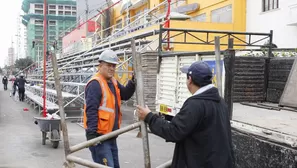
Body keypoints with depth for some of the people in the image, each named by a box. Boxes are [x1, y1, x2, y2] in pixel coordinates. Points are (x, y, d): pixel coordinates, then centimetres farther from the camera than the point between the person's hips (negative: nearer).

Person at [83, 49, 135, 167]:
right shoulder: (95, 84, -17)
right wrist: (92, 133, -30)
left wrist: (133, 82, 1)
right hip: (99, 135, -10)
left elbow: (125, 95, 18)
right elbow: (91, 110, -24)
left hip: (110, 135, 10)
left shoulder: (113, 82, 12)